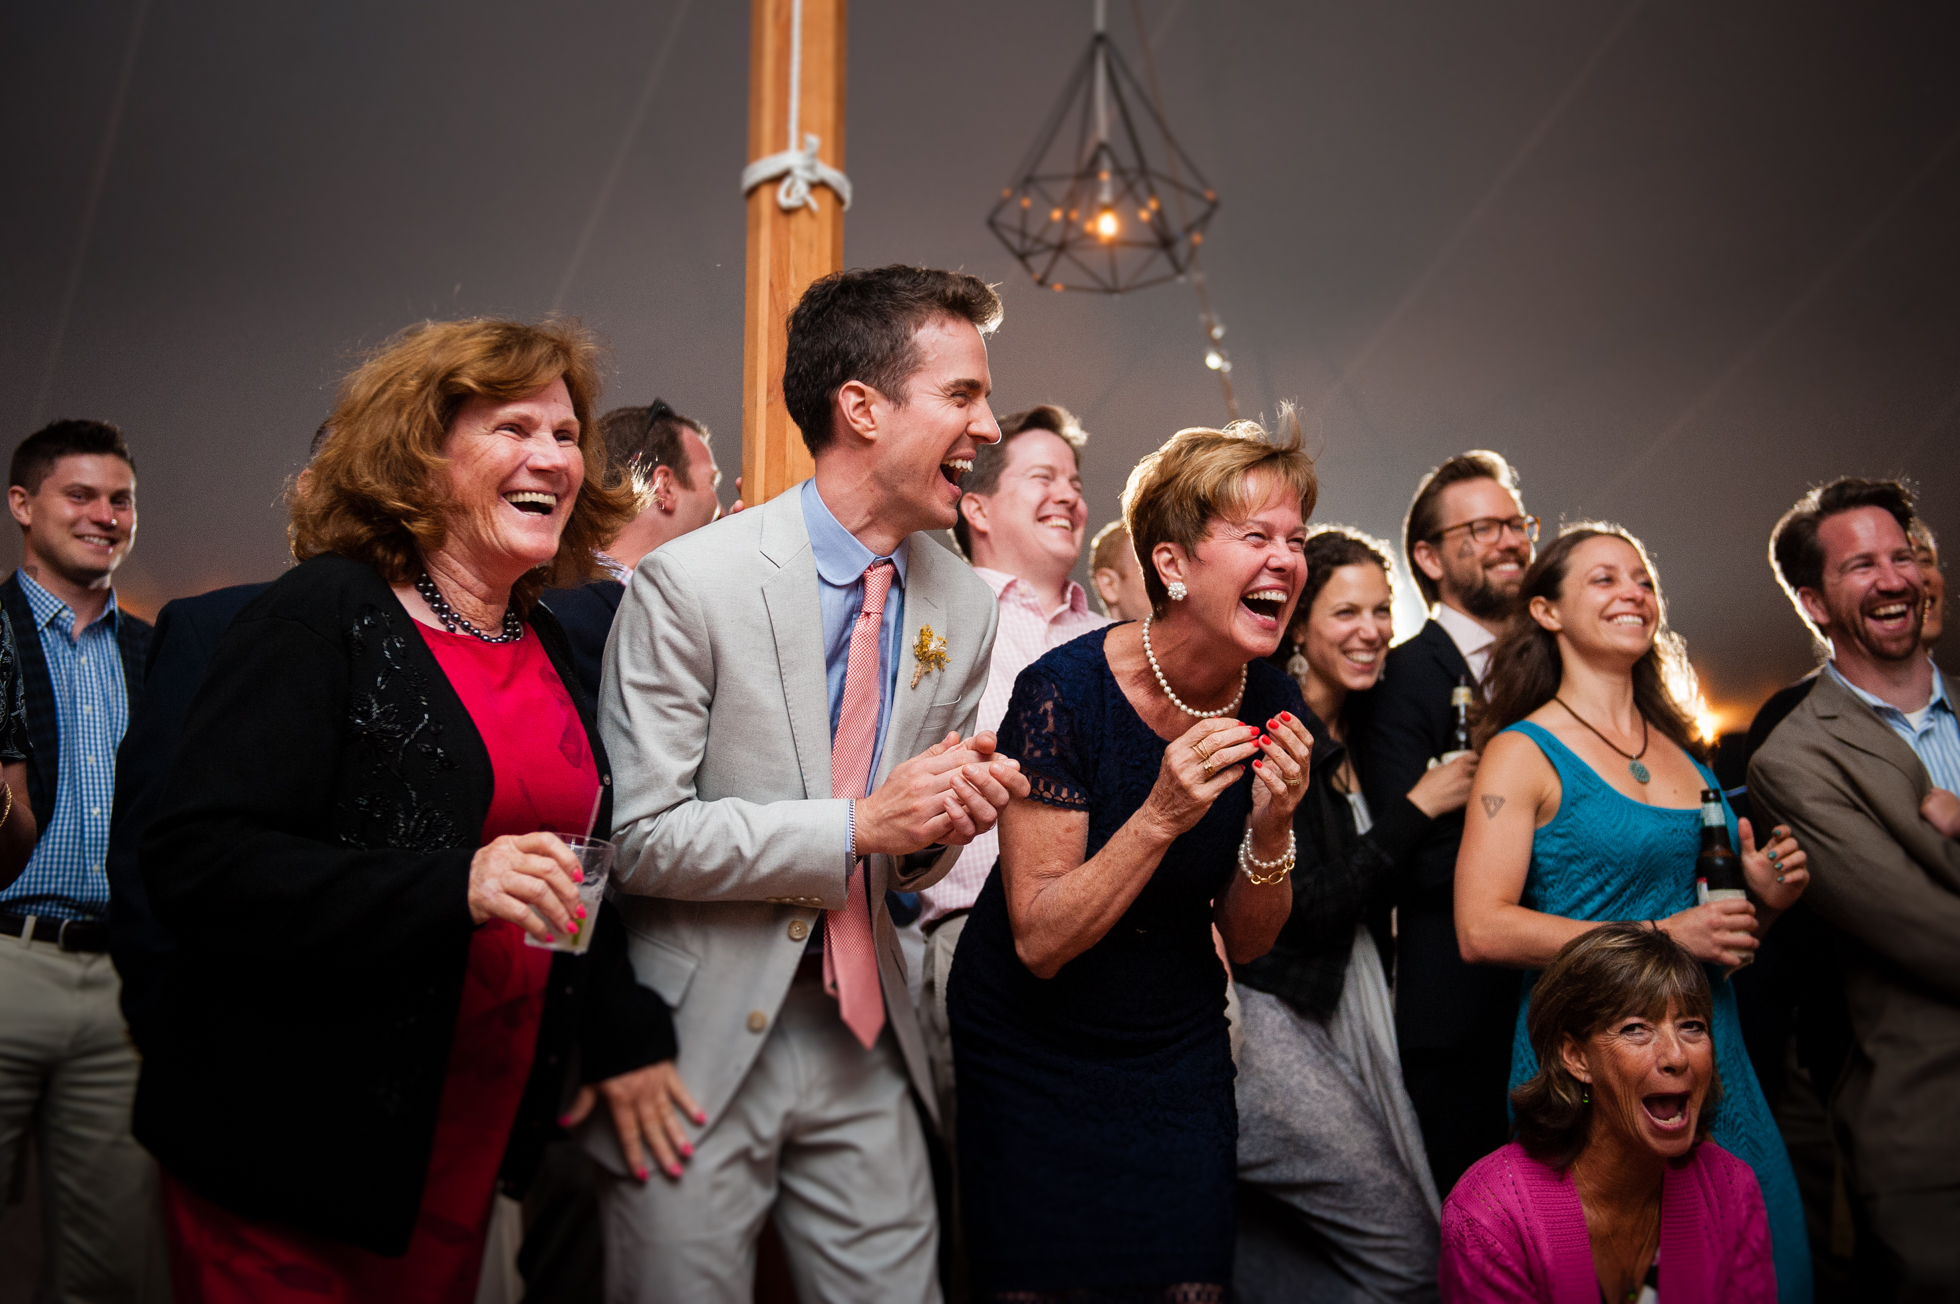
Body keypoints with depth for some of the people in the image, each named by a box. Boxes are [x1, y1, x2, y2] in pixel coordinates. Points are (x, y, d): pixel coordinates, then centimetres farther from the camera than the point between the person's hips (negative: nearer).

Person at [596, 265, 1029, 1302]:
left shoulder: (964, 610, 4)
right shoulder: (691, 582, -14)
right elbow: (636, 836, -16)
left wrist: (939, 829, -10)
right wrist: (859, 823, -20)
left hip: (863, 1041, 5)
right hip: (701, 1036, -4)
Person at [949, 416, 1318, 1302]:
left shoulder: (1276, 713, -8)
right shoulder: (1064, 693, -23)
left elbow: (1246, 945, -2)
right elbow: (1040, 942, -22)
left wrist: (1271, 827, -21)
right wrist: (1161, 817, -33)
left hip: (1178, 1052, 4)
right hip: (1031, 1053, -3)